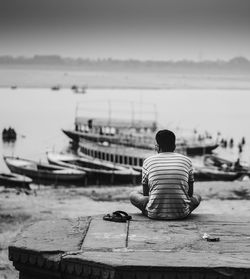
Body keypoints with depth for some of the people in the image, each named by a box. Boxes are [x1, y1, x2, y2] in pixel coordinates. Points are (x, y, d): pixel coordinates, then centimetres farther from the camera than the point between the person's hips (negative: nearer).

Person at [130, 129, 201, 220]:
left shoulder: (148, 161, 6)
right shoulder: (186, 160, 8)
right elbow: (190, 193, 15)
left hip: (154, 213, -1)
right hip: (181, 213, 1)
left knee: (133, 195, 25)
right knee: (197, 197, 31)